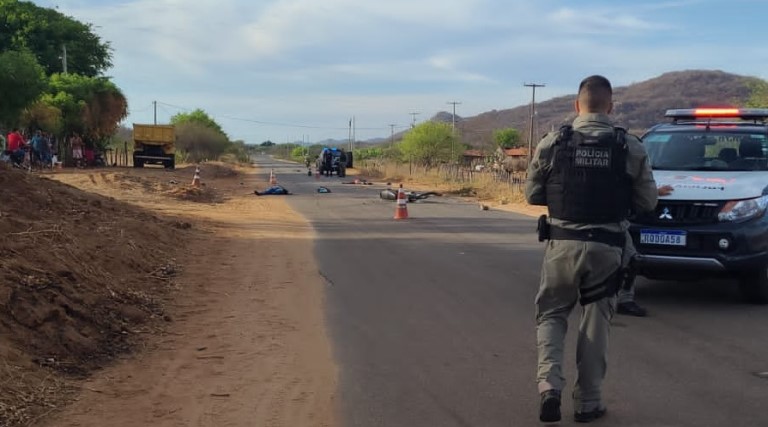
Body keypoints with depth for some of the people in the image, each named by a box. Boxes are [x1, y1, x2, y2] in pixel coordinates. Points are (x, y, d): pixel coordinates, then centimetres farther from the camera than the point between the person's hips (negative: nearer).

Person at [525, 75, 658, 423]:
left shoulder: (552, 143, -4)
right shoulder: (630, 147, -4)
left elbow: (532, 194, 4)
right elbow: (647, 202, 2)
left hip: (562, 243, 0)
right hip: (606, 247, 0)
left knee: (551, 314, 14)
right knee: (596, 322, 12)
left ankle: (549, 386, -5)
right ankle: (587, 401, 17)